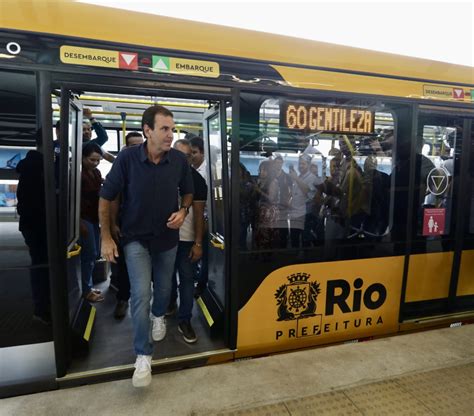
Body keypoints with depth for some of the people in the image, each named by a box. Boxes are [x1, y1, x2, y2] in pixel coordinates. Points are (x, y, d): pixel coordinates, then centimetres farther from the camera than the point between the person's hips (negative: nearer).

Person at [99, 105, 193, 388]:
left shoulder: (179, 160, -12)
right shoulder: (127, 158, -18)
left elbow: (188, 192, 6)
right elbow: (106, 198, -9)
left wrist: (183, 211, -14)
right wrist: (106, 237, -8)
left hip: (167, 237, 3)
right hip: (136, 238, -2)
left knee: (164, 287, 20)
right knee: (141, 293, -6)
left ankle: (159, 316, 53)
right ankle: (143, 356, 12)